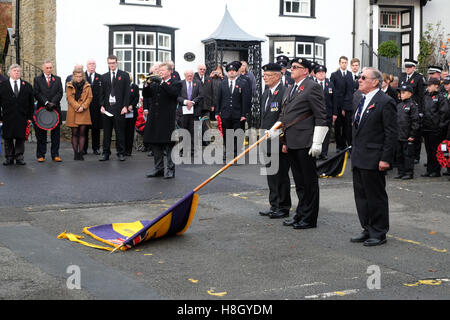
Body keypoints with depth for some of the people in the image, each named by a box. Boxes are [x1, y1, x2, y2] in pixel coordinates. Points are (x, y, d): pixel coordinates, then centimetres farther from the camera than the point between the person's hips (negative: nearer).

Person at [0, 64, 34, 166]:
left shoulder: (27, 86, 10)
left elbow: (31, 103, 9)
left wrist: (30, 116, 3)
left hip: (22, 117, 1)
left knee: (21, 138, 2)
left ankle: (19, 157, 10)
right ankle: (9, 158, 13)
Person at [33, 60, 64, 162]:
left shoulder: (57, 79, 13)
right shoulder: (37, 79, 8)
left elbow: (60, 93, 2)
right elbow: (36, 93, -3)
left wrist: (53, 103, -12)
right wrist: (46, 103, -14)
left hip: (55, 108, 2)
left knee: (56, 133, 2)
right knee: (41, 134, 2)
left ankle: (55, 155, 7)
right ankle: (40, 155, 7)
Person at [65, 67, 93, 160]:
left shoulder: (87, 86, 9)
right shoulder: (69, 86, 6)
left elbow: (89, 97, 4)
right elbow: (69, 98, -2)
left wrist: (83, 107, -10)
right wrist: (77, 107, -13)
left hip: (84, 112, 1)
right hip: (73, 112, -1)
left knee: (82, 132, -2)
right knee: (74, 133, 0)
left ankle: (80, 153, 1)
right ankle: (75, 153, 4)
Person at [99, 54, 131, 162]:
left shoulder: (124, 75, 4)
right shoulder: (104, 77, 14)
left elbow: (127, 92, 0)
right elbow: (102, 93, 13)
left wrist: (125, 106, -8)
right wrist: (102, 105, 0)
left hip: (119, 108, -3)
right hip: (107, 108, 3)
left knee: (120, 131, 1)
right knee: (106, 132, 4)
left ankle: (121, 153, 8)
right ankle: (106, 153, 9)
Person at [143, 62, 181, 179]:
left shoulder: (175, 84, 2)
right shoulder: (154, 83, 17)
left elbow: (174, 93, -18)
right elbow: (145, 95, 9)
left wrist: (162, 82, -20)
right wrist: (147, 84, -7)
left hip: (167, 119, -5)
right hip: (154, 118, 6)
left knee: (169, 145, -3)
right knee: (155, 144, 9)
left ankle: (170, 169, 2)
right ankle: (158, 168, 18)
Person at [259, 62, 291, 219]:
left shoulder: (284, 92, -15)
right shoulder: (266, 92, 13)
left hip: (280, 142, -9)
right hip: (268, 142, 9)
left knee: (281, 175, 0)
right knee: (271, 175, 15)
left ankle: (284, 207, 10)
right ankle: (274, 206, 25)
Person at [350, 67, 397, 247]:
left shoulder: (385, 102, -12)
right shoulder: (361, 101, 15)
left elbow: (391, 133, -15)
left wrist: (386, 159, -18)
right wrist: (354, 152, 16)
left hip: (374, 160, -8)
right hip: (358, 159, 9)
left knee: (376, 196, 1)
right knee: (361, 195, 13)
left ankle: (379, 233, 11)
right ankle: (367, 230, 25)